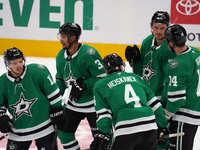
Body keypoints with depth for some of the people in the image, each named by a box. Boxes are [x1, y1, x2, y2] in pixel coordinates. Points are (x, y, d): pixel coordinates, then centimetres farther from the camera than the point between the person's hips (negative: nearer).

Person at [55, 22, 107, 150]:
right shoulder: (61, 56, 3)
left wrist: (82, 84, -26)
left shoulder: (88, 53, -23)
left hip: (93, 104, -7)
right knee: (64, 132, 9)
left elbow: (103, 77, -24)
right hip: (73, 104, 8)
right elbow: (60, 80, 14)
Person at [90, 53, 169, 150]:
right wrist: (163, 126, 25)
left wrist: (102, 136, 1)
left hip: (126, 131, -3)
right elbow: (154, 103, 21)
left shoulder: (100, 85, 13)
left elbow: (103, 113, 3)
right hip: (150, 127, 4)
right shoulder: (135, 77, 22)